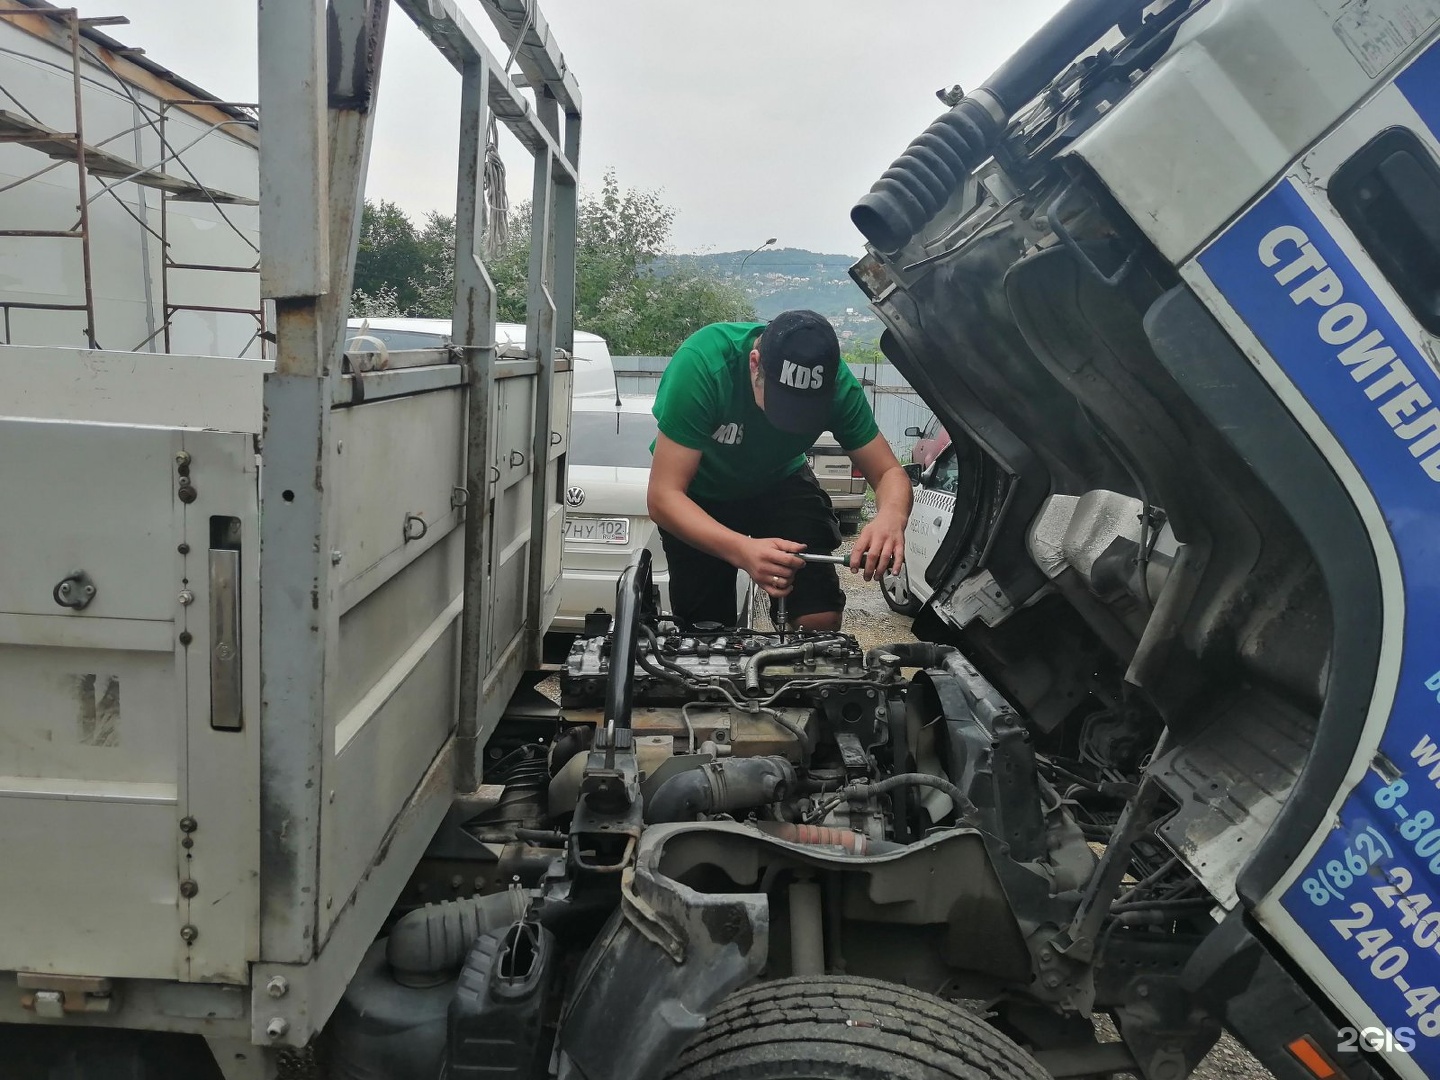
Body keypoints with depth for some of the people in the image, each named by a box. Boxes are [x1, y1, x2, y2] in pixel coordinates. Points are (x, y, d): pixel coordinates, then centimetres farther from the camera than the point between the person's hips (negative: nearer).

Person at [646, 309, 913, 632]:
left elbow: (890, 473, -18)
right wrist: (742, 551, -53)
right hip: (699, 493, -1)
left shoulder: (837, 383, -27)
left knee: (821, 619, -14)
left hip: (778, 481, 2)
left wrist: (891, 518, -43)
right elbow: (663, 496, -36)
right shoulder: (701, 363, -37)